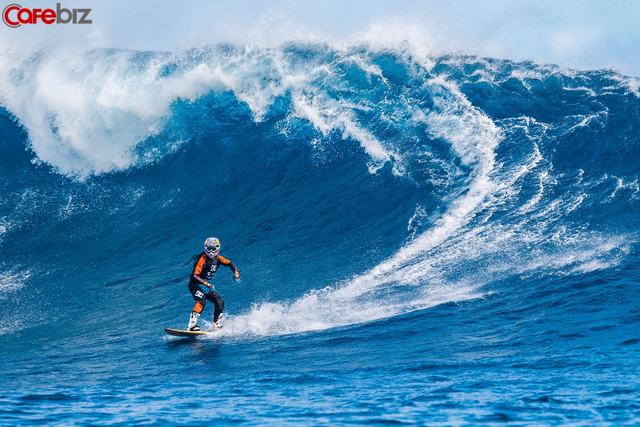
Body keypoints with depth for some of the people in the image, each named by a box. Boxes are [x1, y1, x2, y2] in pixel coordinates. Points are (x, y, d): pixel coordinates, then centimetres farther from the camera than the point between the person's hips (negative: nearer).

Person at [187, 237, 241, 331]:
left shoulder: (218, 258, 1)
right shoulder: (202, 259, -20)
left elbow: (230, 264, 14)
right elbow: (195, 275, -26)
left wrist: (236, 273, -5)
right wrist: (206, 284, -36)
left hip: (207, 286, 7)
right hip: (195, 284, -7)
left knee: (220, 302, -4)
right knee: (201, 302, -30)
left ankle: (216, 327, 4)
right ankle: (191, 326, -36)